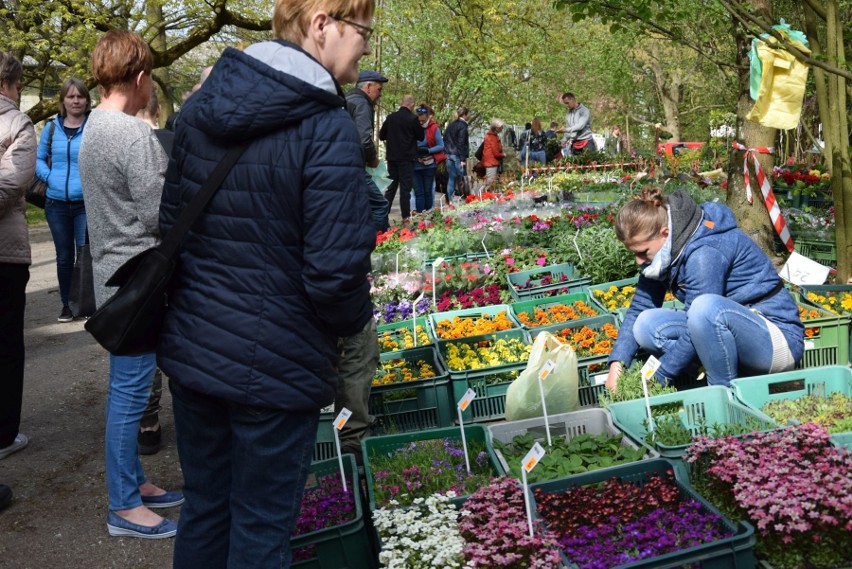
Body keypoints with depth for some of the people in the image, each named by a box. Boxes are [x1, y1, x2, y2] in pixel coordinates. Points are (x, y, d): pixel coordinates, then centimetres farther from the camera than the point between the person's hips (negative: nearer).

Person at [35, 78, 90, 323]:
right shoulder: (52, 127, 5)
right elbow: (38, 158, 14)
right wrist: (49, 176, -2)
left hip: (86, 203, -3)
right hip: (56, 203, 3)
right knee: (64, 256, 12)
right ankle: (67, 304, 24)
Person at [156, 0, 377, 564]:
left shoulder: (201, 106, 3)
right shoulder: (327, 128, -19)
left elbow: (170, 225, 9)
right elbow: (336, 274, -23)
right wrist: (356, 315, -2)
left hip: (190, 349, 7)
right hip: (274, 368, -6)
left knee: (203, 510, 23)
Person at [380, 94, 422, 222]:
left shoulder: (390, 117, 1)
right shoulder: (413, 119, -12)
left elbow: (381, 136, 9)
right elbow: (421, 137, -1)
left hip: (392, 157, 4)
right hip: (407, 158, -4)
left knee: (391, 187, 11)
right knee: (405, 187, 0)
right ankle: (406, 217, 2)